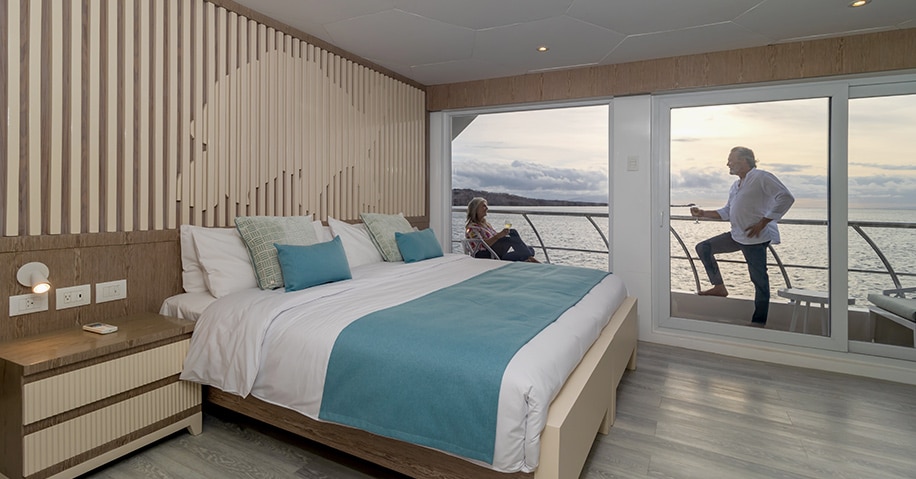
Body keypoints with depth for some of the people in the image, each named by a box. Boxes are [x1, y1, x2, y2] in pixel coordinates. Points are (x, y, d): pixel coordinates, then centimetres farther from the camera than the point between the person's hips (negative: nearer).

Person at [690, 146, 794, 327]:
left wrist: (763, 223, -20)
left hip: (755, 238, -9)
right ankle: (719, 286, 13)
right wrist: (703, 213, 11)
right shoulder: (736, 186, 16)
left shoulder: (761, 177, -10)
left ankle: (759, 322, 10)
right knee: (703, 248, 7)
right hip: (736, 236, 9)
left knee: (759, 279, -1)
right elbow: (727, 212, 21)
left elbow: (786, 198, -18)